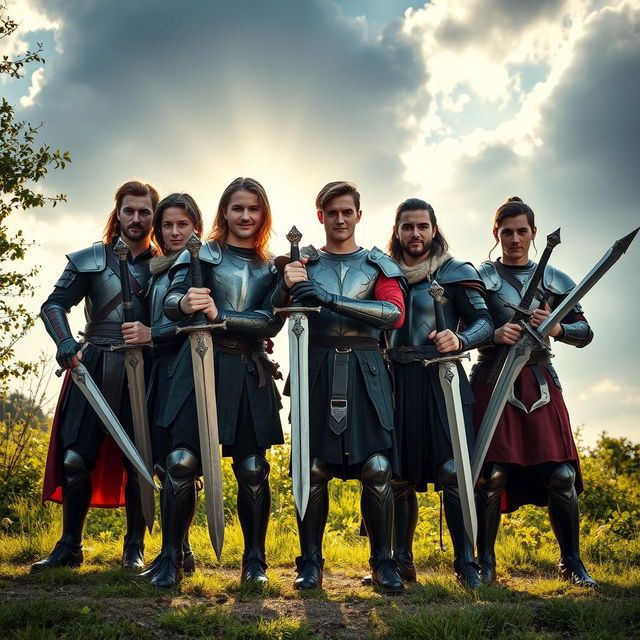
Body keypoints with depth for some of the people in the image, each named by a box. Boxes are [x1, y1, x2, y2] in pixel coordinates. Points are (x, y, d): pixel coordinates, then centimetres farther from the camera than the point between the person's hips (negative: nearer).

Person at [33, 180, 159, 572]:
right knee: (76, 457, -2)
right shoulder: (91, 259, 10)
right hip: (93, 367, 1)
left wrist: (154, 333, -14)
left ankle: (135, 548, 11)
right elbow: (54, 305, 6)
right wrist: (67, 346, -10)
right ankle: (70, 546, 11)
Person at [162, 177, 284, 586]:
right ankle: (172, 557, 2)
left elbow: (271, 321, -3)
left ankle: (255, 559, 15)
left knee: (252, 470, 1)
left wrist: (219, 315, -16)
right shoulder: (201, 255, 9)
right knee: (182, 462, -10)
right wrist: (185, 303, -29)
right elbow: (171, 299, -5)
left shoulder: (272, 269, 12)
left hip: (250, 375, 1)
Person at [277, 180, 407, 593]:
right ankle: (310, 562, 9)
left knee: (377, 468, -7)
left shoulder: (379, 264, 12)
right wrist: (289, 287, -19)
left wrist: (331, 299, -18)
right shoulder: (305, 262, 15)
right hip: (317, 370, 1)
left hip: (366, 372, 0)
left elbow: (395, 313, -7)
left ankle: (383, 561, 6)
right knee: (314, 469, -2)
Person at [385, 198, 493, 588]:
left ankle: (467, 563, -2)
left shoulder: (456, 273, 3)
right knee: (398, 475, 6)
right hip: (397, 384, 4)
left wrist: (460, 339, -25)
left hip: (441, 381, -4)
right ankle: (401, 560, 19)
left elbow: (484, 322, -6)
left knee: (452, 471, -12)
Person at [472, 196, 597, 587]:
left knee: (560, 474, -3)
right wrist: (494, 335, -18)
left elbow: (585, 332, 12)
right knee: (492, 473, -8)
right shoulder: (481, 277, 8)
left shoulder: (554, 280, 15)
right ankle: (485, 563, 5)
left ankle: (572, 562, 11)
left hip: (541, 383, 2)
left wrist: (556, 328, -9)